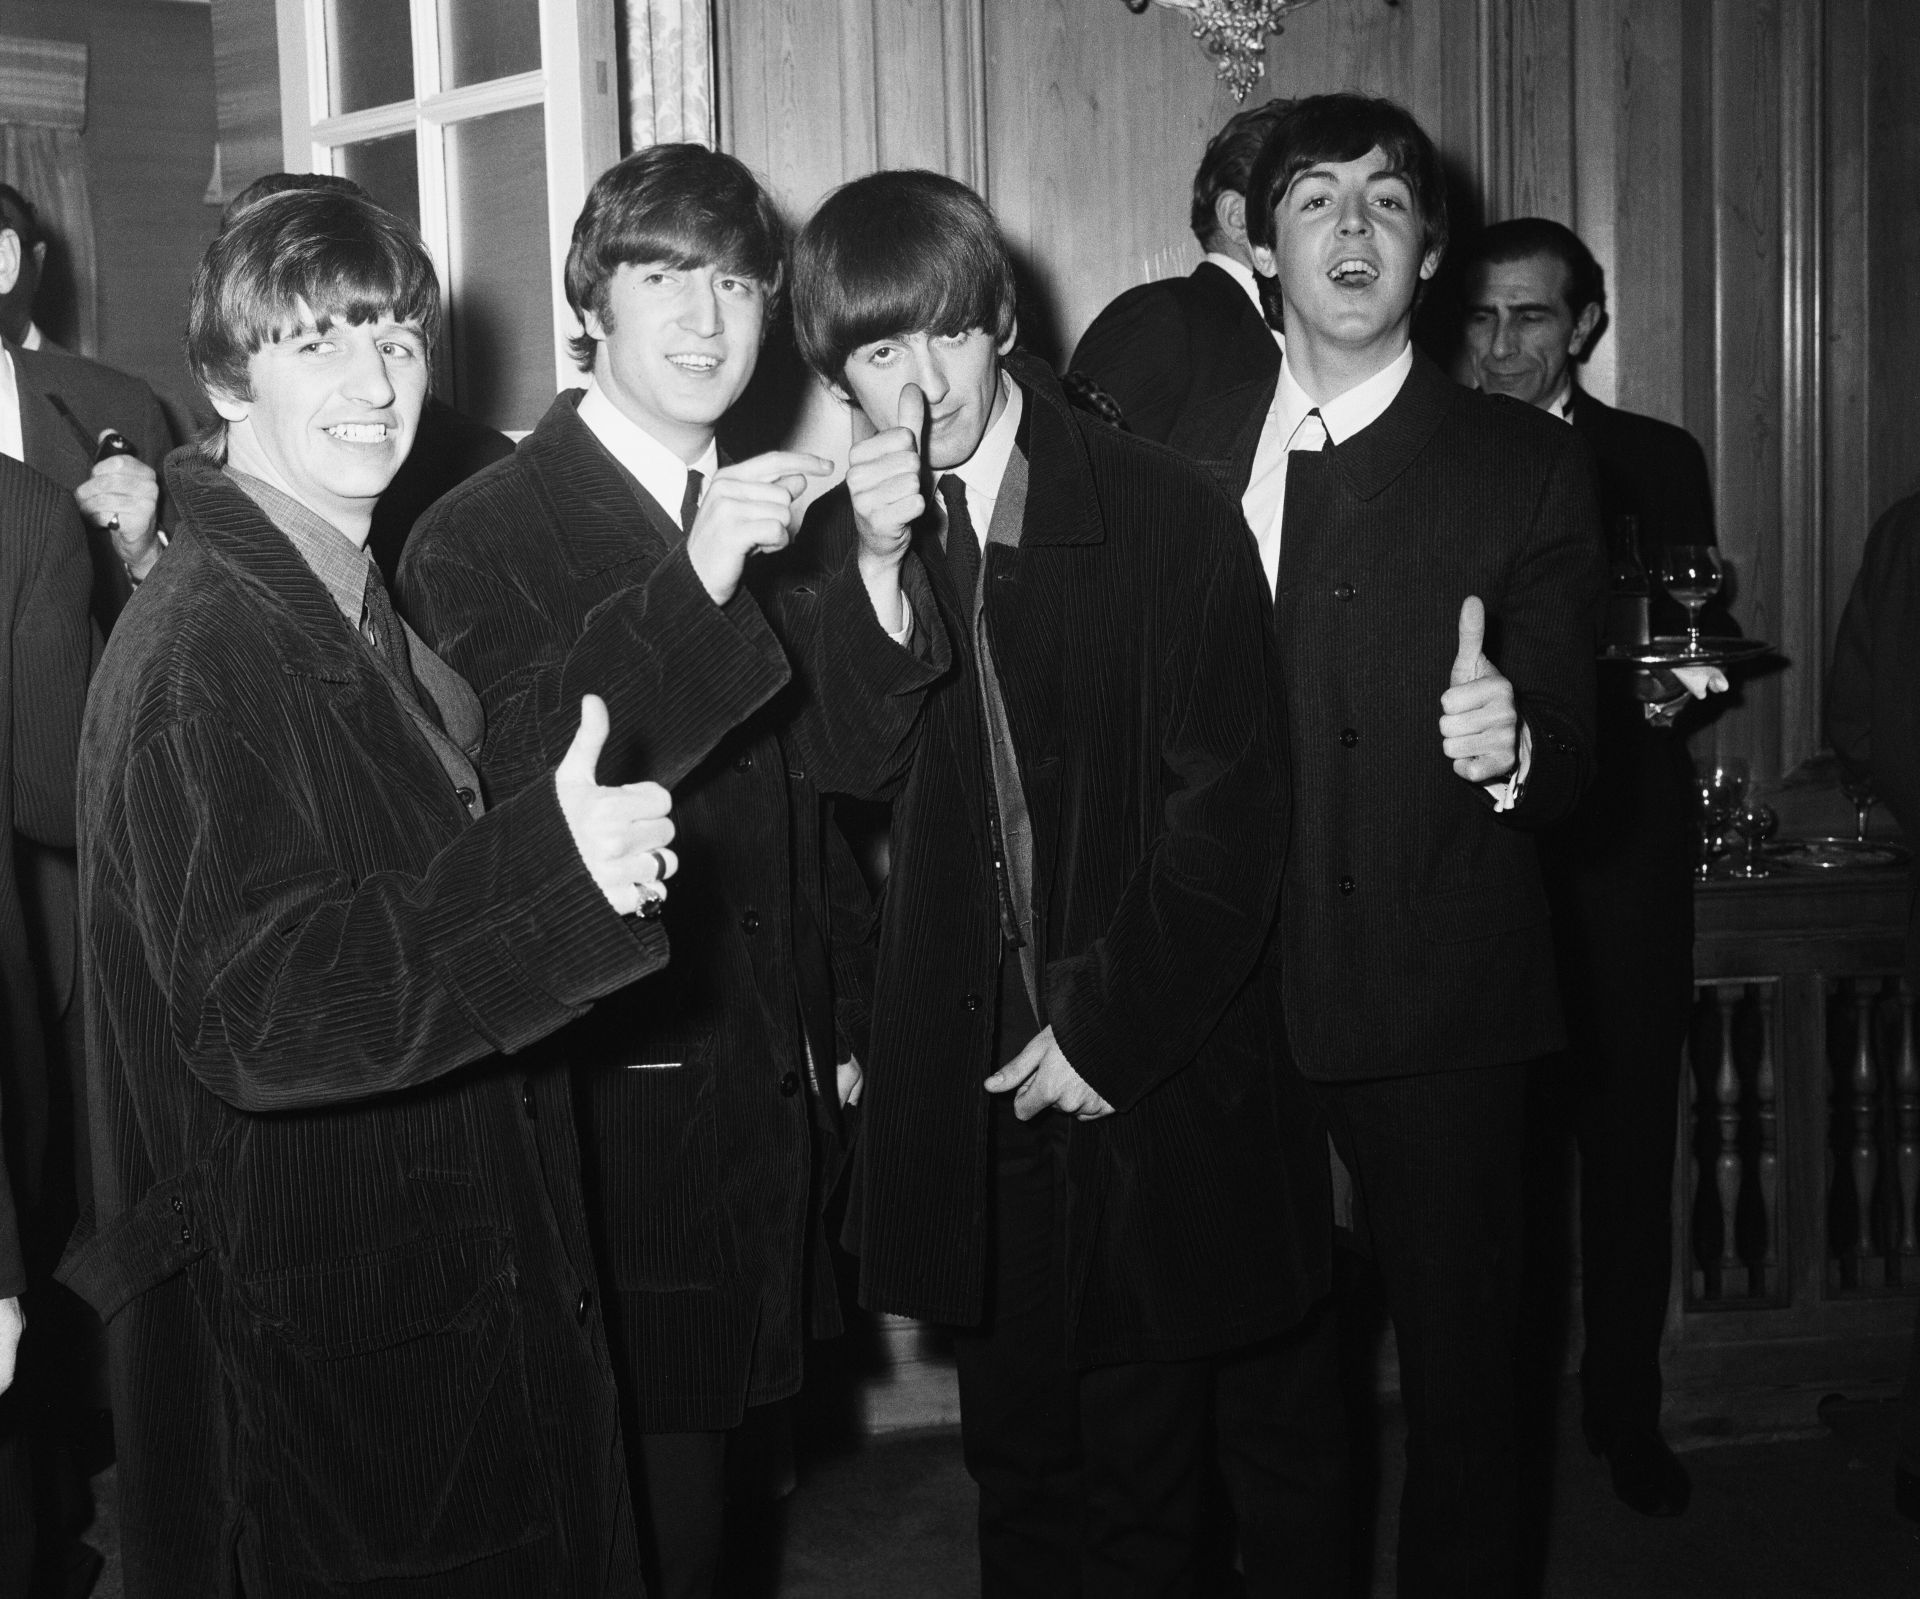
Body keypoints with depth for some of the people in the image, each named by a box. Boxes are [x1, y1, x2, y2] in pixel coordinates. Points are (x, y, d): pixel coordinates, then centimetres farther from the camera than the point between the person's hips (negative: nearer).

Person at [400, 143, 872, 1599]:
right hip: (614, 1130, -6)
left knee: (707, 1454, 15)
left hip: (769, 1105, 6)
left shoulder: (761, 519, 11)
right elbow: (511, 790, -25)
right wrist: (694, 583, -33)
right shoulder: (480, 537, -9)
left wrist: (832, 1028, 16)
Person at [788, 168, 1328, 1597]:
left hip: (1153, 1086, -2)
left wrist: (1108, 1029, -10)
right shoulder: (840, 541, 5)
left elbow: (1231, 807, -7)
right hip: (967, 1091, 3)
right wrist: (876, 570, -17)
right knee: (1017, 1469, 15)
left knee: (1145, 1472, 10)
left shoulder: (1169, 516, -6)